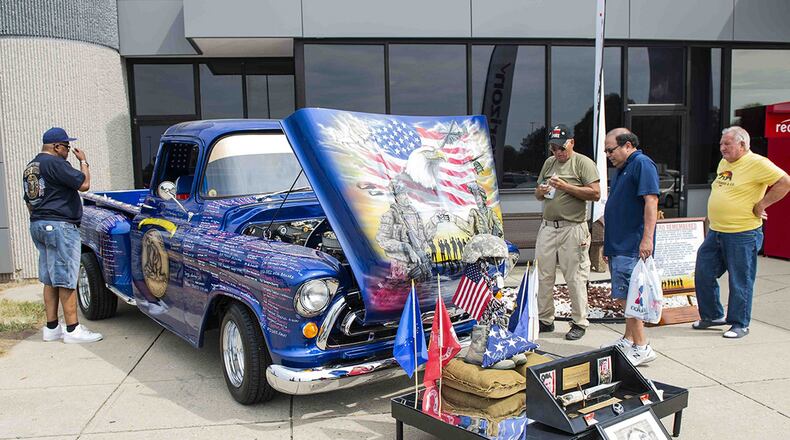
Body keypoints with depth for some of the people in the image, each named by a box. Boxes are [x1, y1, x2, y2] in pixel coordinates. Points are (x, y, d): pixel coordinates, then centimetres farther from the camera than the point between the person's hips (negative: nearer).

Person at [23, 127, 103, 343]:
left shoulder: (30, 168, 18)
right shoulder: (55, 163, -13)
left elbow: (29, 201, 24)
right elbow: (84, 184, -15)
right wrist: (83, 161, -1)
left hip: (37, 226, 10)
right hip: (60, 226, -10)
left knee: (50, 280, 12)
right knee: (66, 281, -7)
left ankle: (51, 328, 16)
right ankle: (72, 330, -4)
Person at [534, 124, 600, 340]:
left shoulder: (583, 163, -3)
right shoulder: (549, 163, 17)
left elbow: (595, 193, -12)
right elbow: (538, 193, 23)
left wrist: (566, 187, -17)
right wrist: (540, 191, -1)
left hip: (572, 229, -6)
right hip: (547, 227, 6)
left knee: (575, 278, 0)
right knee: (543, 276, 8)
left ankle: (579, 323, 12)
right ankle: (545, 320, 19)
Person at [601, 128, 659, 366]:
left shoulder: (642, 164, -10)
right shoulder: (621, 169, 20)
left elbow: (651, 201, -19)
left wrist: (647, 239, -26)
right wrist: (608, 243, 25)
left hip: (632, 246, -10)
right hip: (619, 246, 10)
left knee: (626, 296, -9)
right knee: (626, 296, 16)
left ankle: (641, 347, -2)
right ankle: (628, 340, 26)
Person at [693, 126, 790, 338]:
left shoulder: (757, 163, -12)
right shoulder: (723, 164, 13)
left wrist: (761, 205, -15)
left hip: (742, 235, -8)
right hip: (715, 232, 8)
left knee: (740, 282, 2)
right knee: (703, 274, 11)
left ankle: (739, 324, 16)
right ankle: (712, 315, 27)